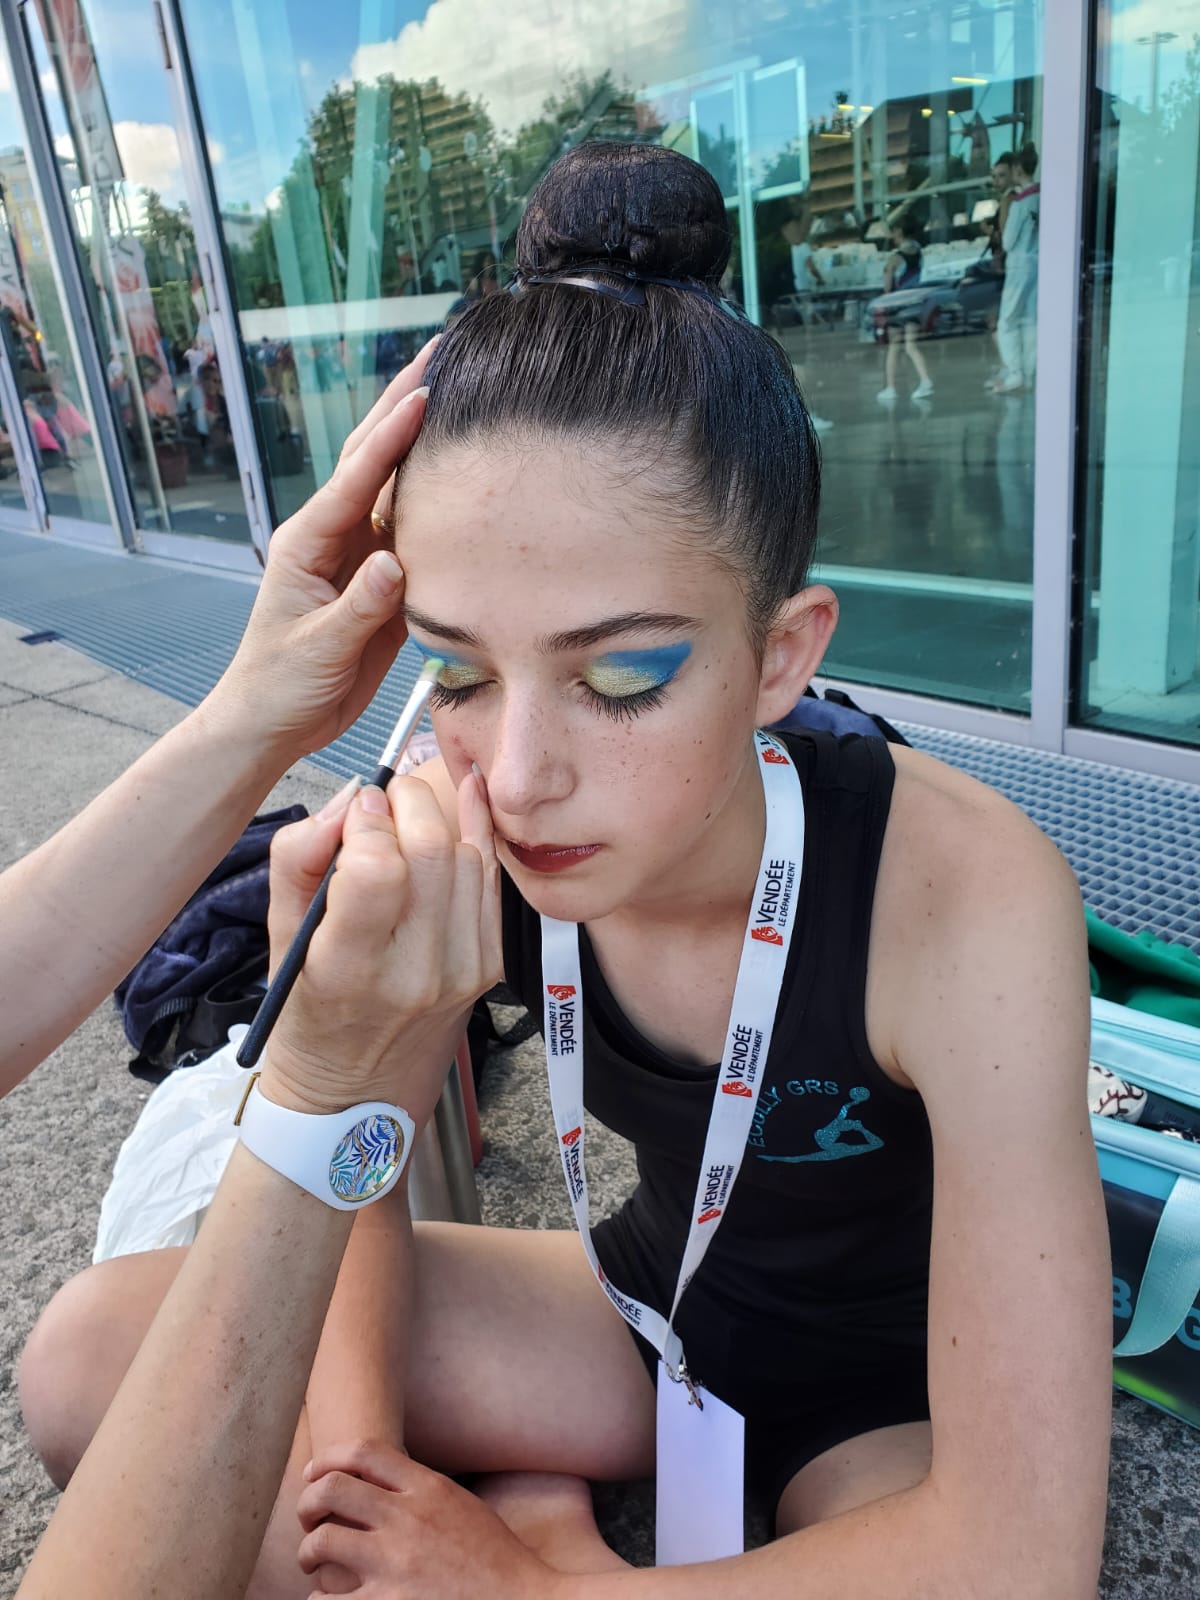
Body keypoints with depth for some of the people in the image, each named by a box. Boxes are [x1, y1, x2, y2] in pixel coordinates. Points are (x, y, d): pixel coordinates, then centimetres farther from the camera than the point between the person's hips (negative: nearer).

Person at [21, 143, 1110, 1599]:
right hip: (649, 1299, 3)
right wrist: (352, 1434, -22)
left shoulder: (959, 899, -34)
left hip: (892, 1385, -2)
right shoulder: (451, 834, -21)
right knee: (91, 1354, -9)